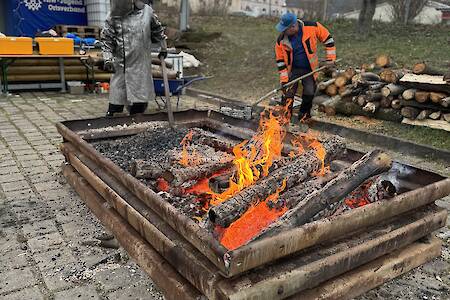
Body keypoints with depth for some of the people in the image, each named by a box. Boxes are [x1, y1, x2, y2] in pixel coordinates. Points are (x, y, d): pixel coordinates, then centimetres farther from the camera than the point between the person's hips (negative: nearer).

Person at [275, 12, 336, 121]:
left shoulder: (312, 27, -20)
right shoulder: (281, 40, -16)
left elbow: (327, 39, -5)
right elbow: (280, 61, -8)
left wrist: (330, 58, -6)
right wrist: (284, 80, -10)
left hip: (309, 69, 0)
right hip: (293, 69, 0)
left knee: (309, 93, -2)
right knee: (287, 95, -5)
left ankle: (304, 114, 23)